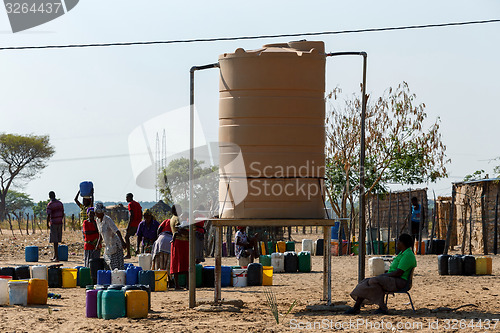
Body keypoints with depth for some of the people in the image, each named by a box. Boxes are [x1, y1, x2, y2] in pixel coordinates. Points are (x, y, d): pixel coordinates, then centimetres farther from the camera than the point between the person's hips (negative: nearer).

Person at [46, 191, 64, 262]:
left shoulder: (50, 204, -10)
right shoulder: (60, 203, 9)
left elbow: (48, 215, -14)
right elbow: (63, 214, 13)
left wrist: (47, 224, -4)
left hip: (53, 223, -6)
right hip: (60, 223, 6)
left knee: (55, 241, -6)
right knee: (57, 240, 14)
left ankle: (57, 257, -10)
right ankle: (55, 256, 20)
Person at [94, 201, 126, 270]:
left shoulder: (108, 220, -19)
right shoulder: (98, 220, 4)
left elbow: (117, 231, -27)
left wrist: (122, 242, -38)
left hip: (115, 244, -8)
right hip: (108, 245, 8)